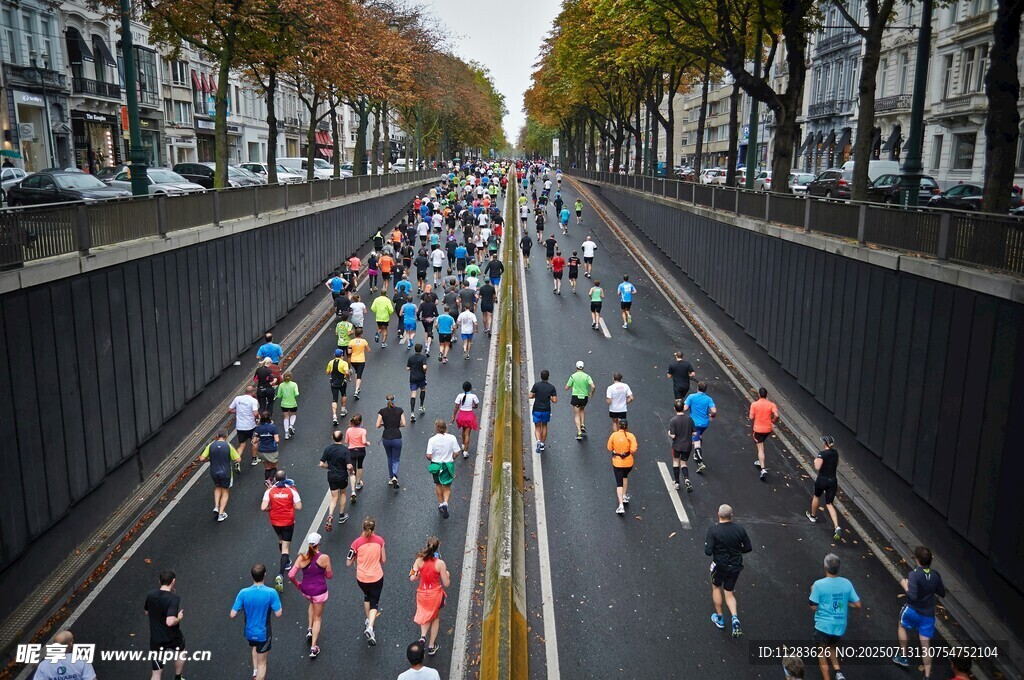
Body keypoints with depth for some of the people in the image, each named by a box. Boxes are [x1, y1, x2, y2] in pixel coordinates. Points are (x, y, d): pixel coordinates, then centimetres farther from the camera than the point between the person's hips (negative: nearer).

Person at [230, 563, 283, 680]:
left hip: (249, 632, 3)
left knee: (255, 647, 37)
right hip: (264, 634, -3)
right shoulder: (271, 593, -24)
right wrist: (281, 607, 3)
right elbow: (278, 614, -18)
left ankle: (255, 670, 37)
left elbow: (232, 614, -15)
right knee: (262, 662, 15)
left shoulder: (243, 593, -18)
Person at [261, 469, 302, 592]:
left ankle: (287, 563, 49)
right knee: (286, 547, 1)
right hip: (288, 521, -2)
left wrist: (271, 508, 4)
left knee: (281, 540, 30)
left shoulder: (269, 491, -10)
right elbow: (298, 507, -13)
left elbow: (263, 508, -16)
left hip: (275, 522, 2)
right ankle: (281, 575, -14)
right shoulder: (292, 490, -12)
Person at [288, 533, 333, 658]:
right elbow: (329, 576, -8)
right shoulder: (324, 558, -20)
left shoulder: (301, 558, -14)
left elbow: (291, 575, -14)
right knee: (317, 618, 15)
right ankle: (313, 648, 15)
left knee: (312, 603, 38)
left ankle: (310, 629, 35)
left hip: (305, 590, 3)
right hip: (320, 591, -3)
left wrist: (297, 584, 5)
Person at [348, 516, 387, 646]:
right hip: (377, 577, -1)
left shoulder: (357, 542, -17)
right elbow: (383, 559, -2)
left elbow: (348, 563, -9)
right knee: (374, 603, 11)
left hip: (361, 578, 1)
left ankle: (369, 620, 43)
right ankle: (370, 627, -10)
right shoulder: (379, 540, -13)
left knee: (367, 596, 30)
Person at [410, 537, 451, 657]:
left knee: (425, 615, 29)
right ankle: (431, 646, 29)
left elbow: (412, 578, -10)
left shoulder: (419, 560, -14)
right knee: (435, 618, 24)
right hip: (435, 594, -2)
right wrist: (447, 575, 7)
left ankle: (423, 635, 4)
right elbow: (446, 584, -14)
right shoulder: (440, 563, -21)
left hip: (422, 593, 2)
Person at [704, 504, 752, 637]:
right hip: (735, 566, 3)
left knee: (716, 587, 24)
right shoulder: (739, 529, -9)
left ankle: (719, 618, 32)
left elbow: (708, 551, -21)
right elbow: (748, 547, 0)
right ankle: (735, 617, -5)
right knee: (729, 593, 18)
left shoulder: (713, 530, -20)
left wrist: (706, 543, -1)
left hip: (720, 565, -3)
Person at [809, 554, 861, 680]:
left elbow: (813, 607, -12)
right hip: (840, 626, 4)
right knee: (832, 646, 29)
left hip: (823, 626, -4)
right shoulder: (847, 583, -5)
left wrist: (813, 593, 5)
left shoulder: (819, 584, -17)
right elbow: (857, 605, -1)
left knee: (822, 651, 18)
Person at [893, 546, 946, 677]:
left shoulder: (914, 574, -22)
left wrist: (905, 586, -12)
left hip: (913, 611, -4)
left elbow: (912, 596, -29)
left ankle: (903, 657, 31)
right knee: (926, 645, 10)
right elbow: (942, 594, 9)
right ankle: (927, 676, 10)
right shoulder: (935, 575, -3)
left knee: (902, 626, 28)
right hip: (928, 614, 4)